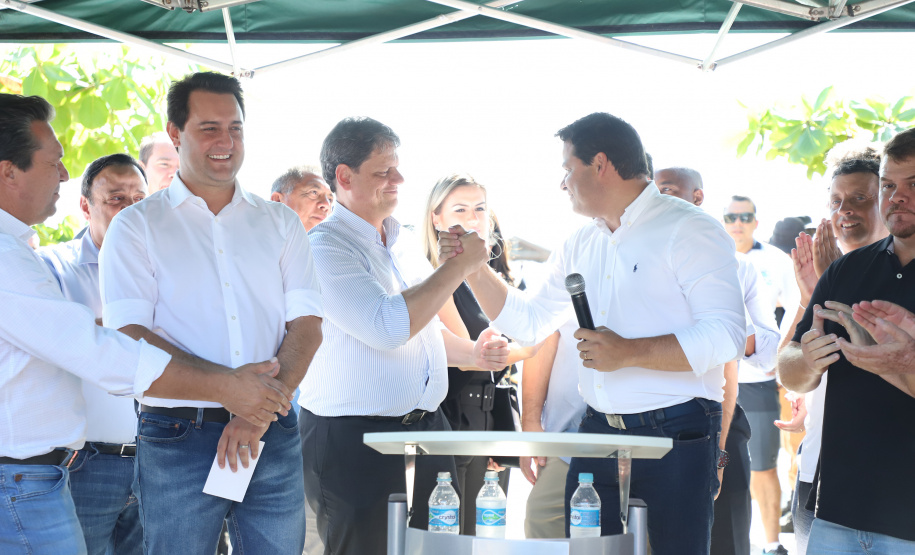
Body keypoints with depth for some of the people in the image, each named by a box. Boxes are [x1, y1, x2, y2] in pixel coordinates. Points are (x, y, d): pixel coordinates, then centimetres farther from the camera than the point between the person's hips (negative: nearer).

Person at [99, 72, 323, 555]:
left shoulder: (280, 222, 13)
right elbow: (129, 335, -7)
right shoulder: (137, 226, 5)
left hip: (274, 437, 2)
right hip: (177, 438, -2)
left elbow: (307, 327, 4)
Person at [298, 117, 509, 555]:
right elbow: (388, 327, -24)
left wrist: (471, 354, 8)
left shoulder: (403, 243, 14)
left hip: (427, 426, 8)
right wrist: (459, 265, -17)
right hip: (353, 440, -8)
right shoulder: (325, 246, -12)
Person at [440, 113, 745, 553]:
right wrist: (472, 268, 12)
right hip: (597, 431, 7)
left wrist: (630, 352, -22)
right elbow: (528, 322, 24)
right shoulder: (580, 246, 16)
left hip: (675, 436, -6)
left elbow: (725, 335, -16)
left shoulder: (689, 230, -7)